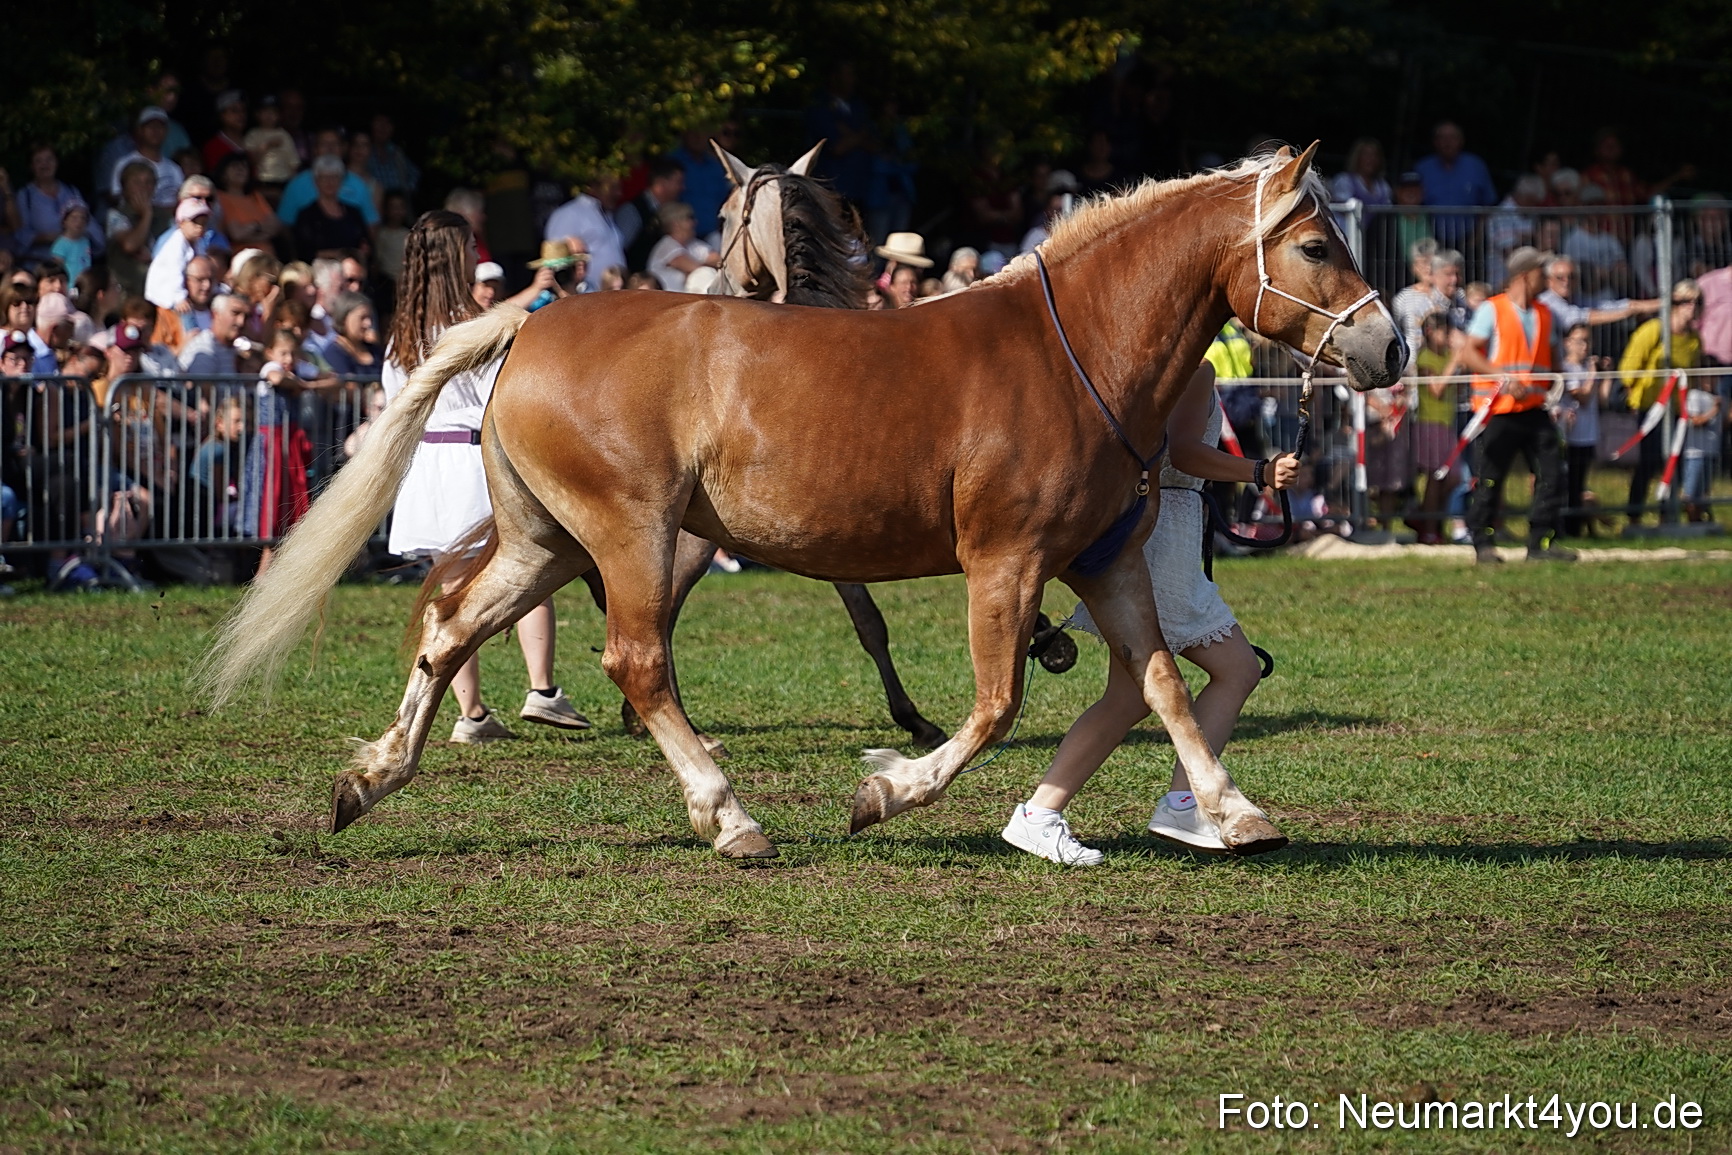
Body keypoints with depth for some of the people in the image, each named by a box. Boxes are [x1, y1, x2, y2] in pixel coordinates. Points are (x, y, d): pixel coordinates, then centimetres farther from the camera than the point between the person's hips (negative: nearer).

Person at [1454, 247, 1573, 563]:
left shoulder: (1544, 314, 16)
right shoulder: (1492, 310, -3)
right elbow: (1468, 353, -9)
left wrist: (1554, 389, 7)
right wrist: (1503, 379, -19)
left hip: (1535, 408, 6)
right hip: (1499, 410, -6)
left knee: (1551, 474, -1)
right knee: (1491, 477, -3)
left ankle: (1540, 542, 4)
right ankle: (1482, 544, 6)